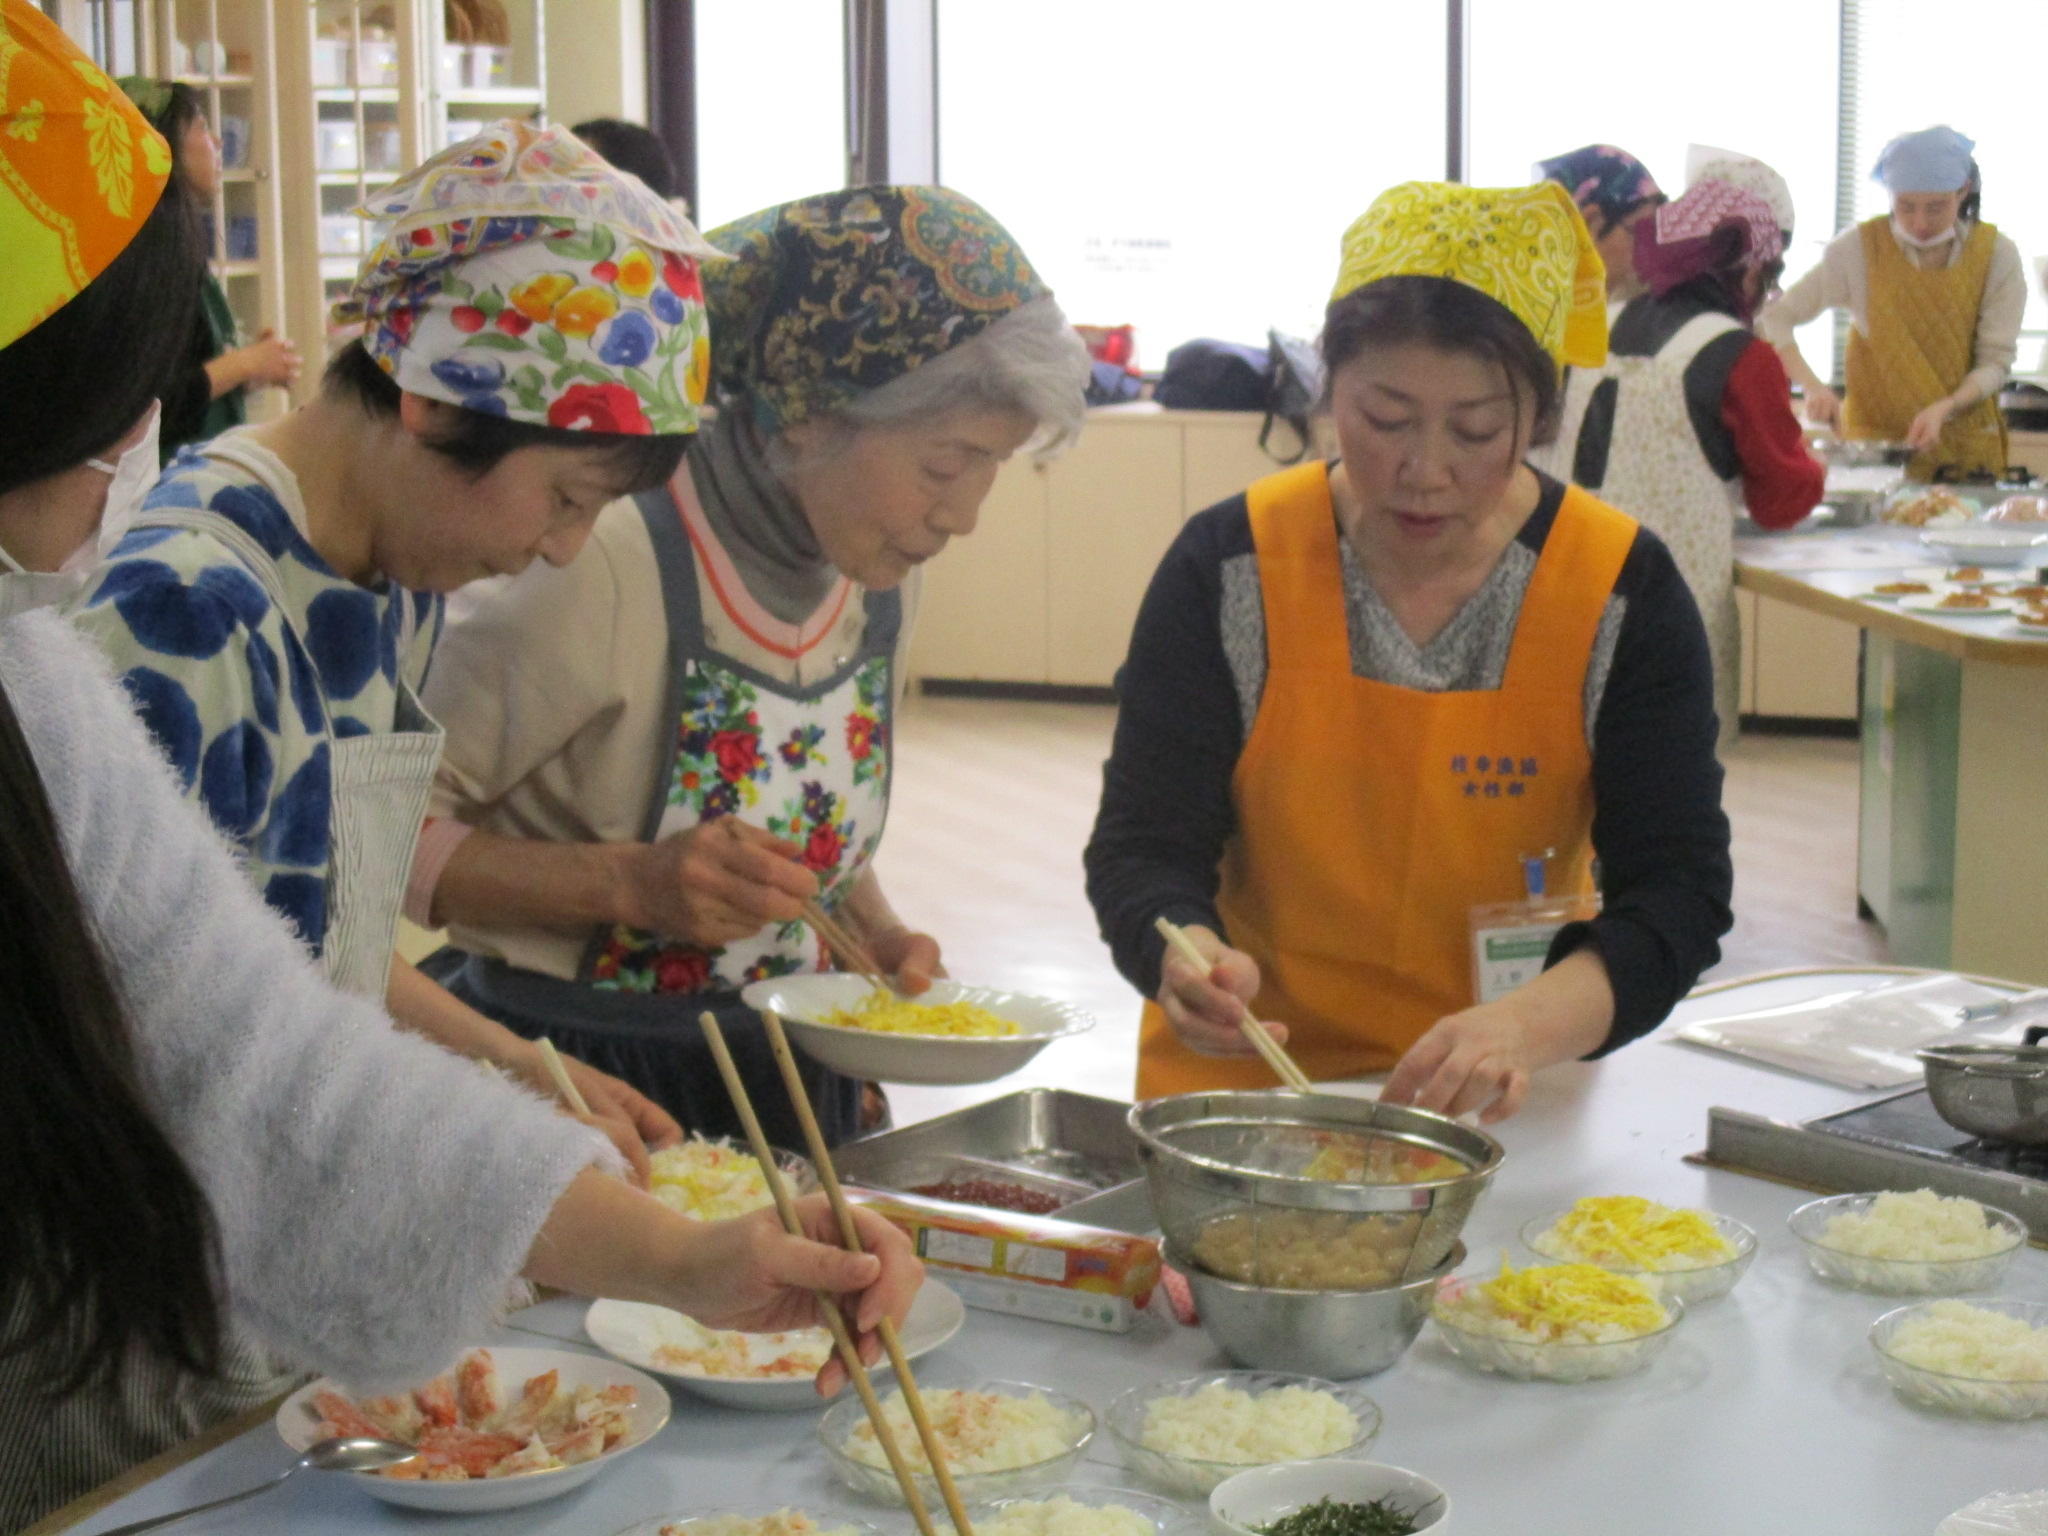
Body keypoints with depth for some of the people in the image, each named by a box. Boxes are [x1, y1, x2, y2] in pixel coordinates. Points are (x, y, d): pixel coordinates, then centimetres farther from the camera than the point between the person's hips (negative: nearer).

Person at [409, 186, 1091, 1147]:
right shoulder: (604, 568, -22)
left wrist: (880, 938, -3)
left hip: (789, 1084, 6)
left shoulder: (878, 582, 0)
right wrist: (634, 883, -28)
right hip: (574, 1092, -6)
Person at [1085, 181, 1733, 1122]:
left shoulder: (1622, 593, -3)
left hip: (1506, 1116, 1)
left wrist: (1529, 1025, -26)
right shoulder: (1228, 569, -3)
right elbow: (1142, 849, -3)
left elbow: (1678, 892, -6)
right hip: (1242, 1089, 0)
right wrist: (1183, 959, -27)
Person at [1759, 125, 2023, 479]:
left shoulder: (1997, 254, -4)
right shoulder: (1859, 248, -7)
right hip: (1873, 443, -1)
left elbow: (1995, 361, -4)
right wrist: (1813, 387, -22)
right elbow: (1776, 318, -7)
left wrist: (1944, 408, -22)